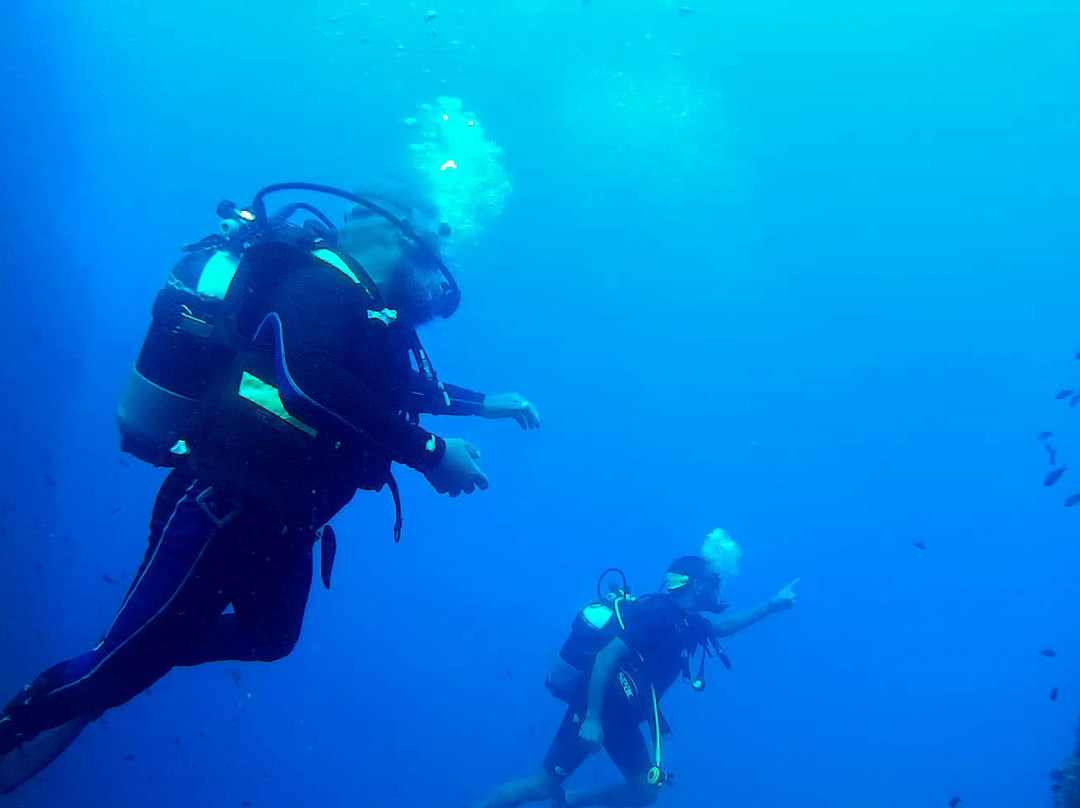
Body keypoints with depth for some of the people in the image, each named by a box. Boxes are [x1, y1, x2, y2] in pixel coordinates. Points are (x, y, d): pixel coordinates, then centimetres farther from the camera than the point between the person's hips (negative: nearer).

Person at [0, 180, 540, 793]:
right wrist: (430, 451, -30)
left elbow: (403, 388, 32)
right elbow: (310, 381, -35)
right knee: (124, 666, -3)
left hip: (280, 524, 10)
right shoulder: (325, 280, -17)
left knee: (271, 637, 25)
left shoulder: (372, 312, 12)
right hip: (227, 506, -10)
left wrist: (488, 404, 35)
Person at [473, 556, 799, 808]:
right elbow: (606, 656, -25)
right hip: (595, 706, -9)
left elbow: (724, 626, 31)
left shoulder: (683, 620, 11)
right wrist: (591, 719, -27)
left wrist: (772, 605, 28)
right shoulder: (658, 613, -18)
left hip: (619, 712, 9)